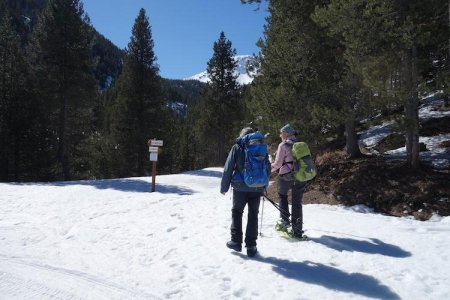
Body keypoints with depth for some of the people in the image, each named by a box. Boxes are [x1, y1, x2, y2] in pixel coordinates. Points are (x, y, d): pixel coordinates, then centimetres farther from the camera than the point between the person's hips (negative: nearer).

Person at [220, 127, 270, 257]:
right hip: (257, 189, 2)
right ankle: (251, 246, 11)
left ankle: (236, 241, 14)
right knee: (253, 215, 12)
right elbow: (268, 169, 12)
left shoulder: (237, 148, -2)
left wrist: (224, 187, 5)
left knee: (237, 212, 16)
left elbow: (228, 169, -3)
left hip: (240, 188, -2)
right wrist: (263, 185, 24)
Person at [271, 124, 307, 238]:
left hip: (287, 176, -5)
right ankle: (297, 231, 12)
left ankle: (285, 220, 13)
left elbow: (277, 163, -10)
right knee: (297, 203, 10)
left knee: (282, 195, 22)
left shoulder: (283, 145, -8)